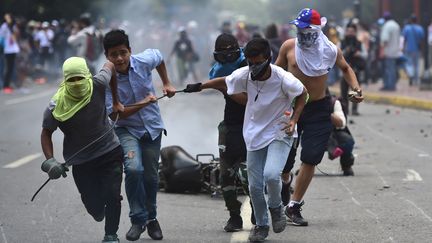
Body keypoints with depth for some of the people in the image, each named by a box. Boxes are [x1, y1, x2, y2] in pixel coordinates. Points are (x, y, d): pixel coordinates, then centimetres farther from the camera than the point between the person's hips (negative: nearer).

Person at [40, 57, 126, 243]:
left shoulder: (98, 85, -17)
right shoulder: (57, 106, -19)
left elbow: (110, 66, 6)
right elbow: (46, 133, -5)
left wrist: (116, 102, 9)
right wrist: (49, 161, -17)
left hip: (110, 152, 1)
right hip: (81, 162, -1)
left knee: (112, 196, -9)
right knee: (93, 205, 2)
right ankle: (100, 214, 41)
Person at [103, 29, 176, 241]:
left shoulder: (144, 61, -15)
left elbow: (159, 57, 11)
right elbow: (115, 113, -22)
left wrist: (166, 83, 14)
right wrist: (141, 104, -31)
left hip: (152, 127, 3)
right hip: (127, 129, -3)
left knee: (151, 176, 10)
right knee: (134, 169, -27)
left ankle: (151, 218, 33)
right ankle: (138, 220, -11)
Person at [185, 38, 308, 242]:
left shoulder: (283, 79, -22)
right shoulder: (244, 75, -13)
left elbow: (302, 94, -4)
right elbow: (224, 82, 8)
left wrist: (294, 120, -14)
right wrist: (199, 87, 9)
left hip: (280, 134, -4)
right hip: (255, 135, 4)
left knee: (271, 174, -26)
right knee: (255, 186, 4)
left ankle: (275, 207, 5)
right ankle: (261, 225, 27)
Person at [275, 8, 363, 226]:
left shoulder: (331, 51, -5)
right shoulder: (289, 46, -6)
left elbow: (345, 69, 15)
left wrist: (356, 88, -1)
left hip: (318, 109, 0)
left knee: (310, 160, -5)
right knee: (283, 161, 1)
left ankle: (293, 207, 6)